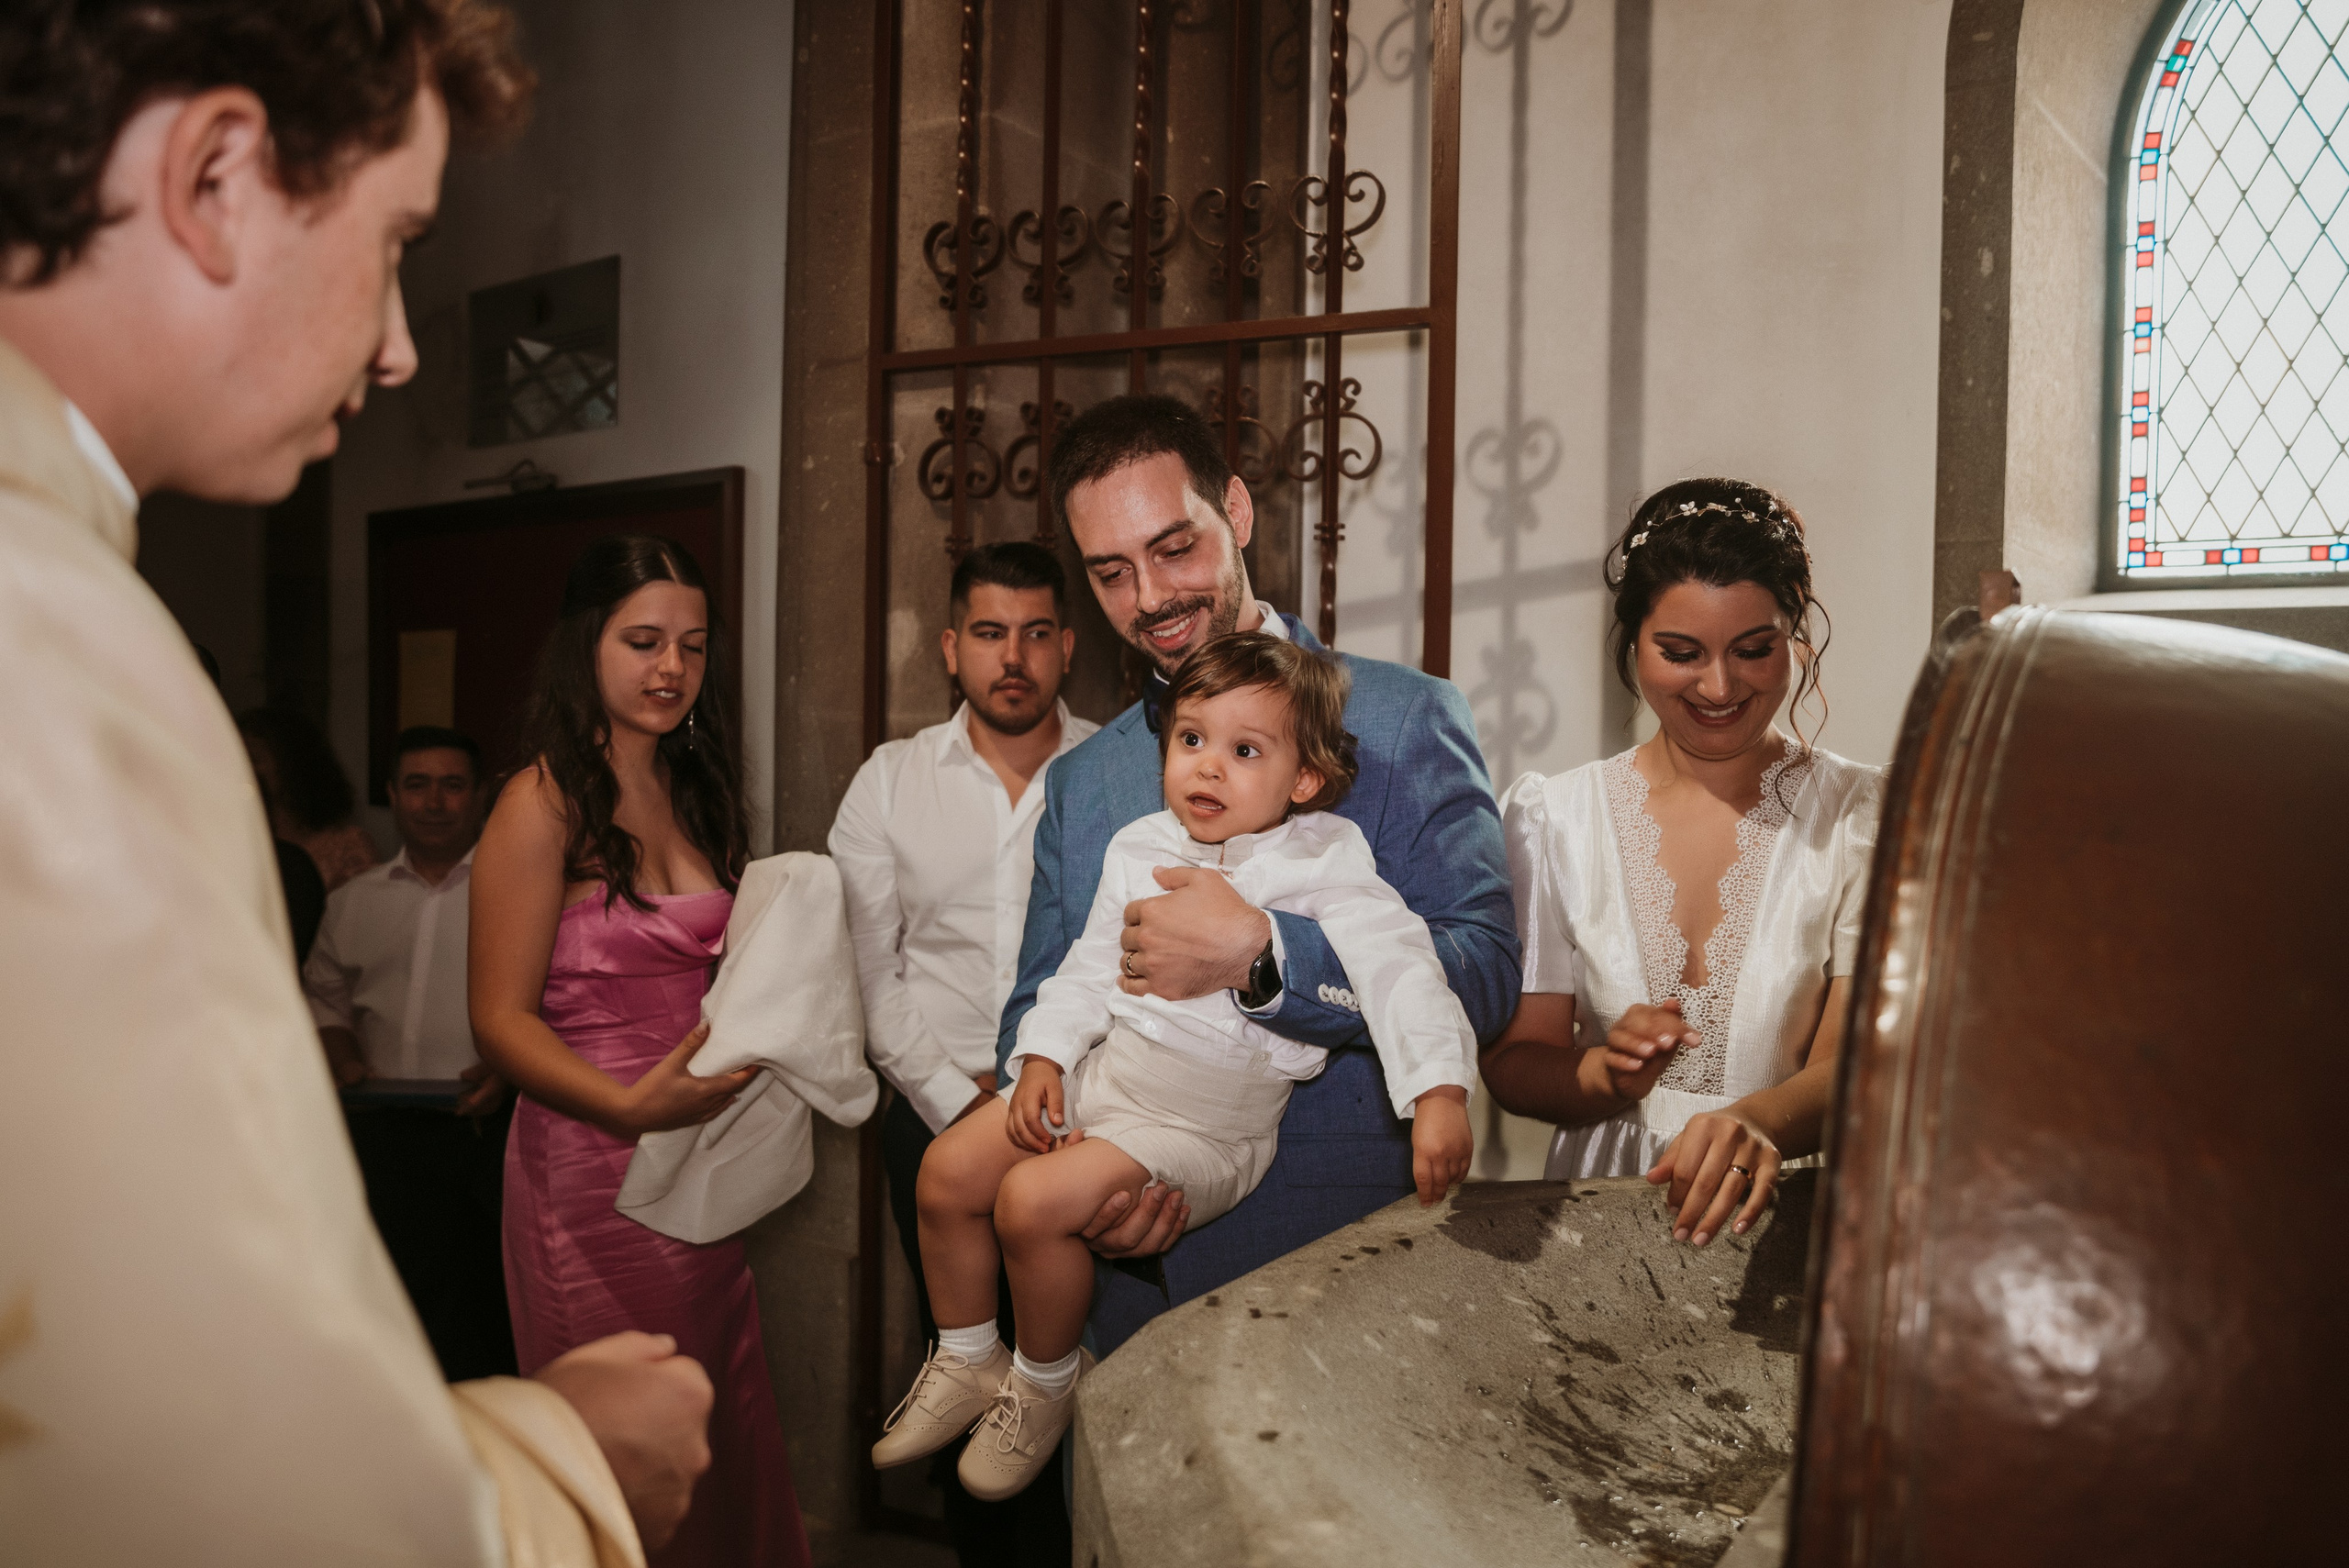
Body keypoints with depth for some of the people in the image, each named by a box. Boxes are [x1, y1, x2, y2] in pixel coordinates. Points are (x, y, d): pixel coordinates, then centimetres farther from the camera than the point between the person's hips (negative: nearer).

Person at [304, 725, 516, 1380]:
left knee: (486, 1313, -8)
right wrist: (344, 1059, 6)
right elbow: (324, 997, 25)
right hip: (382, 1126, 4)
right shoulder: (354, 901, 19)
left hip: (484, 1125, -3)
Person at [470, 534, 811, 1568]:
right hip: (593, 1163, -6)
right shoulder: (543, 804, -9)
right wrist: (631, 1106, -26)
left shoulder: (694, 793, 13)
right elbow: (501, 1021, -12)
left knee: (723, 1434, 11)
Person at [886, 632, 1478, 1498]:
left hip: (1205, 1124, -6)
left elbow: (1398, 964, -21)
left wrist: (1440, 1092, -33)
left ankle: (1046, 1385, 6)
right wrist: (1045, 1054, 1)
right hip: (1099, 1071, 7)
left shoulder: (1322, 863, -11)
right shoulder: (1139, 849, 7)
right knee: (947, 1171, 0)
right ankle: (966, 1362, 23)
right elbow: (1092, 966, 14)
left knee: (1033, 1200, -23)